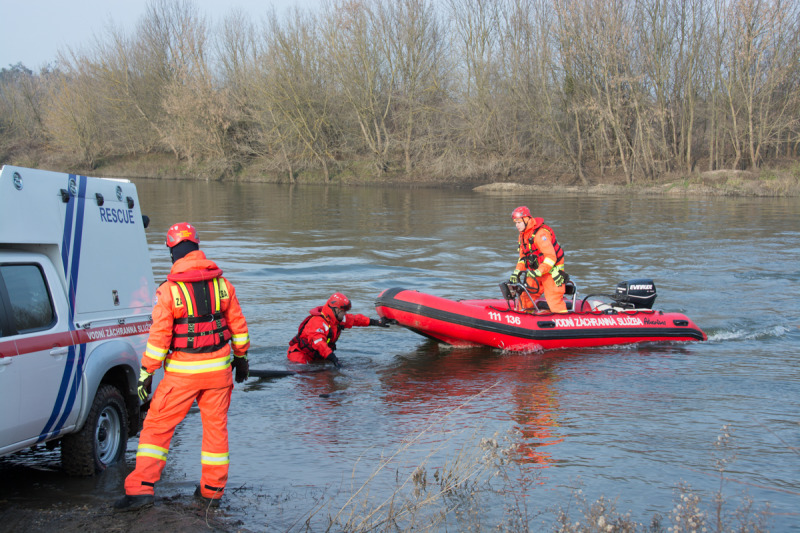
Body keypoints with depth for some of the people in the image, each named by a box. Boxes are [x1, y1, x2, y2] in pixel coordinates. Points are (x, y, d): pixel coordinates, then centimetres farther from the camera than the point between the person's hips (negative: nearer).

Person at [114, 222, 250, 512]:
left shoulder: (168, 290, -11)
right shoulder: (222, 283, 2)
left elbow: (159, 335, -12)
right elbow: (237, 324, 9)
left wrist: (146, 372, -6)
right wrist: (241, 356, 22)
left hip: (182, 371, -4)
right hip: (218, 368, 4)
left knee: (157, 426, 5)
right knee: (216, 426, 14)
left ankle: (142, 488, -2)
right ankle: (212, 490, 20)